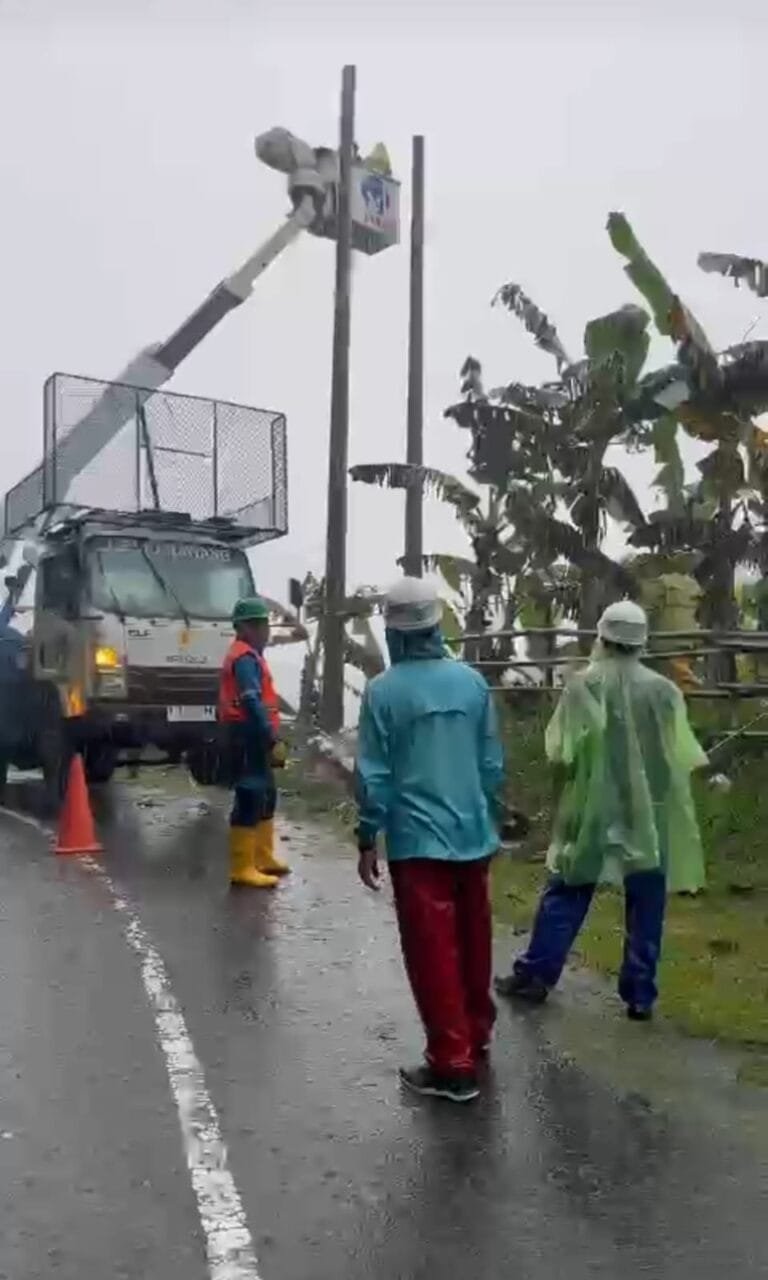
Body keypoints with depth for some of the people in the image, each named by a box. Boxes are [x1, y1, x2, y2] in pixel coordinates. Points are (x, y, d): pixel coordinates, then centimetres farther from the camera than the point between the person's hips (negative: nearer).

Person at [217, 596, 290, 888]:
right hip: (248, 736, -11)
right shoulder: (245, 658, -15)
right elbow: (253, 703, -24)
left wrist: (270, 738, 19)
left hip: (255, 737, 11)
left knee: (266, 796, 18)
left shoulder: (250, 655, 18)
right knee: (250, 799, -7)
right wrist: (273, 740, -27)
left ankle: (263, 857, 29)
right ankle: (242, 868, -2)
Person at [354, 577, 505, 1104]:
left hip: (417, 840, -5)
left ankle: (453, 1065, 11)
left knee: (434, 951, 5)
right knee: (473, 942, 20)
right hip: (473, 834, 5)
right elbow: (493, 762, 4)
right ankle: (477, 1034, 38)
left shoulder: (384, 690, -12)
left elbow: (374, 775, -10)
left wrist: (368, 840, -1)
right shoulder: (472, 681, -1)